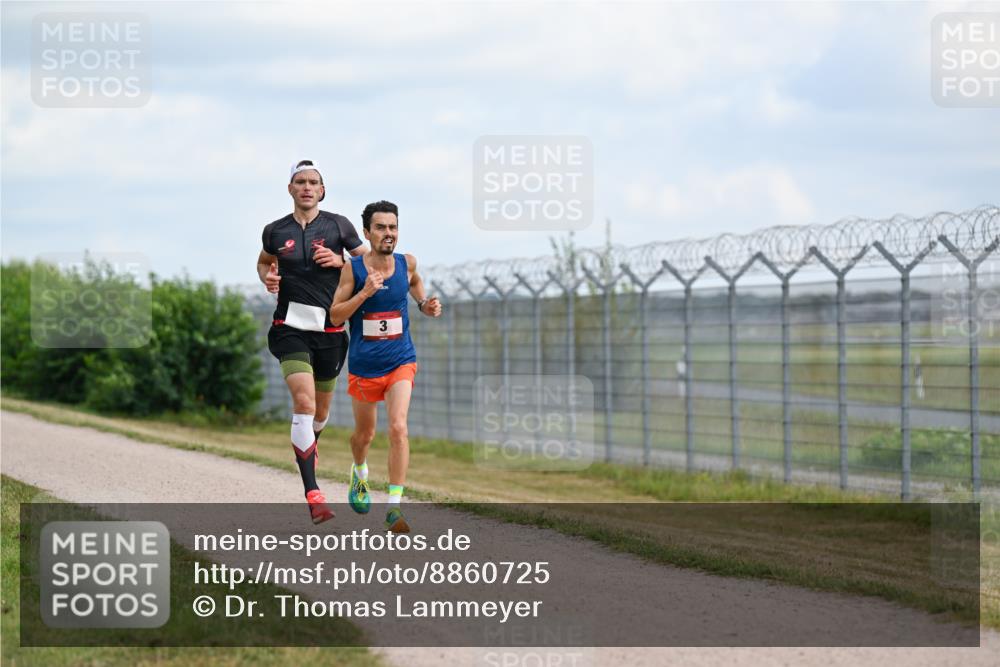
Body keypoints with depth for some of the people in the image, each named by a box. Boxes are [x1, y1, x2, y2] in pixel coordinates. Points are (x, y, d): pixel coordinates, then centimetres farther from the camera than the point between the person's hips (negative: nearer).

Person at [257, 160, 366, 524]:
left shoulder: (338, 225, 2)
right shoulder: (275, 231, 5)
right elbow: (264, 262, 25)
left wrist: (339, 261, -9)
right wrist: (267, 277, 2)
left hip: (330, 329, 2)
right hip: (291, 326, -2)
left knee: (320, 408, 16)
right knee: (304, 401, -21)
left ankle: (309, 440, 55)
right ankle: (313, 494, -24)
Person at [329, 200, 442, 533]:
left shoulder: (406, 263, -2)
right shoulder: (353, 269, -10)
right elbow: (335, 315, -10)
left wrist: (424, 304, 2)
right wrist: (364, 293, -24)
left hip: (400, 362, 0)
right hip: (364, 365, 0)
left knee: (398, 428, -19)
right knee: (364, 434, 16)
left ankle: (394, 507, -20)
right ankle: (359, 473, 52)